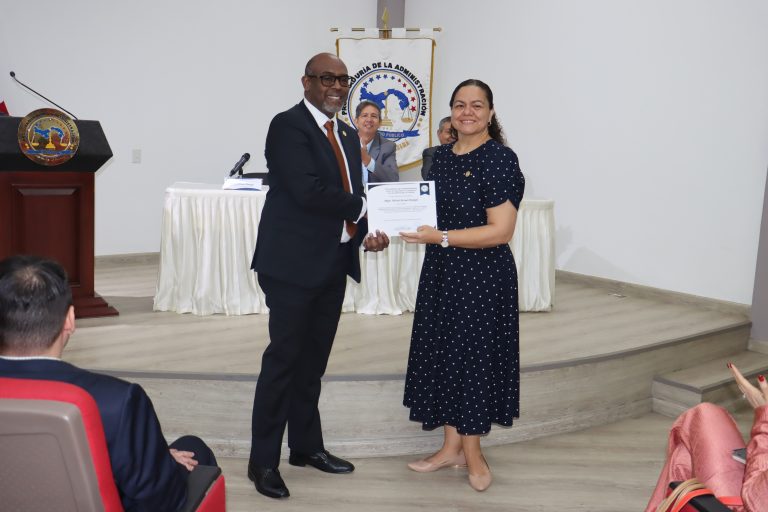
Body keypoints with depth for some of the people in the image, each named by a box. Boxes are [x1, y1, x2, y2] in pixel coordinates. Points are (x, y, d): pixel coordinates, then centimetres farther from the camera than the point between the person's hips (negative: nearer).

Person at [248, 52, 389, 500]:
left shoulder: (348, 135, 16)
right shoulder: (288, 126, -9)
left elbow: (351, 197, 14)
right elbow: (308, 191, -22)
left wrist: (367, 232, -5)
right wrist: (361, 206, -11)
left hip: (333, 264, 8)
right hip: (294, 263, -7)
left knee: (314, 360, 16)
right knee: (284, 359, -2)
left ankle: (306, 445, 30)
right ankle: (264, 461, 10)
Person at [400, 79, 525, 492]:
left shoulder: (499, 159, -13)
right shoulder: (441, 156, 9)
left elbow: (501, 230, -19)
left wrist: (441, 237, -23)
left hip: (482, 275, -7)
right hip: (441, 271, 7)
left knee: (472, 357, 4)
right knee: (443, 355, 12)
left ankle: (471, 452, 22)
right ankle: (452, 447, 27)